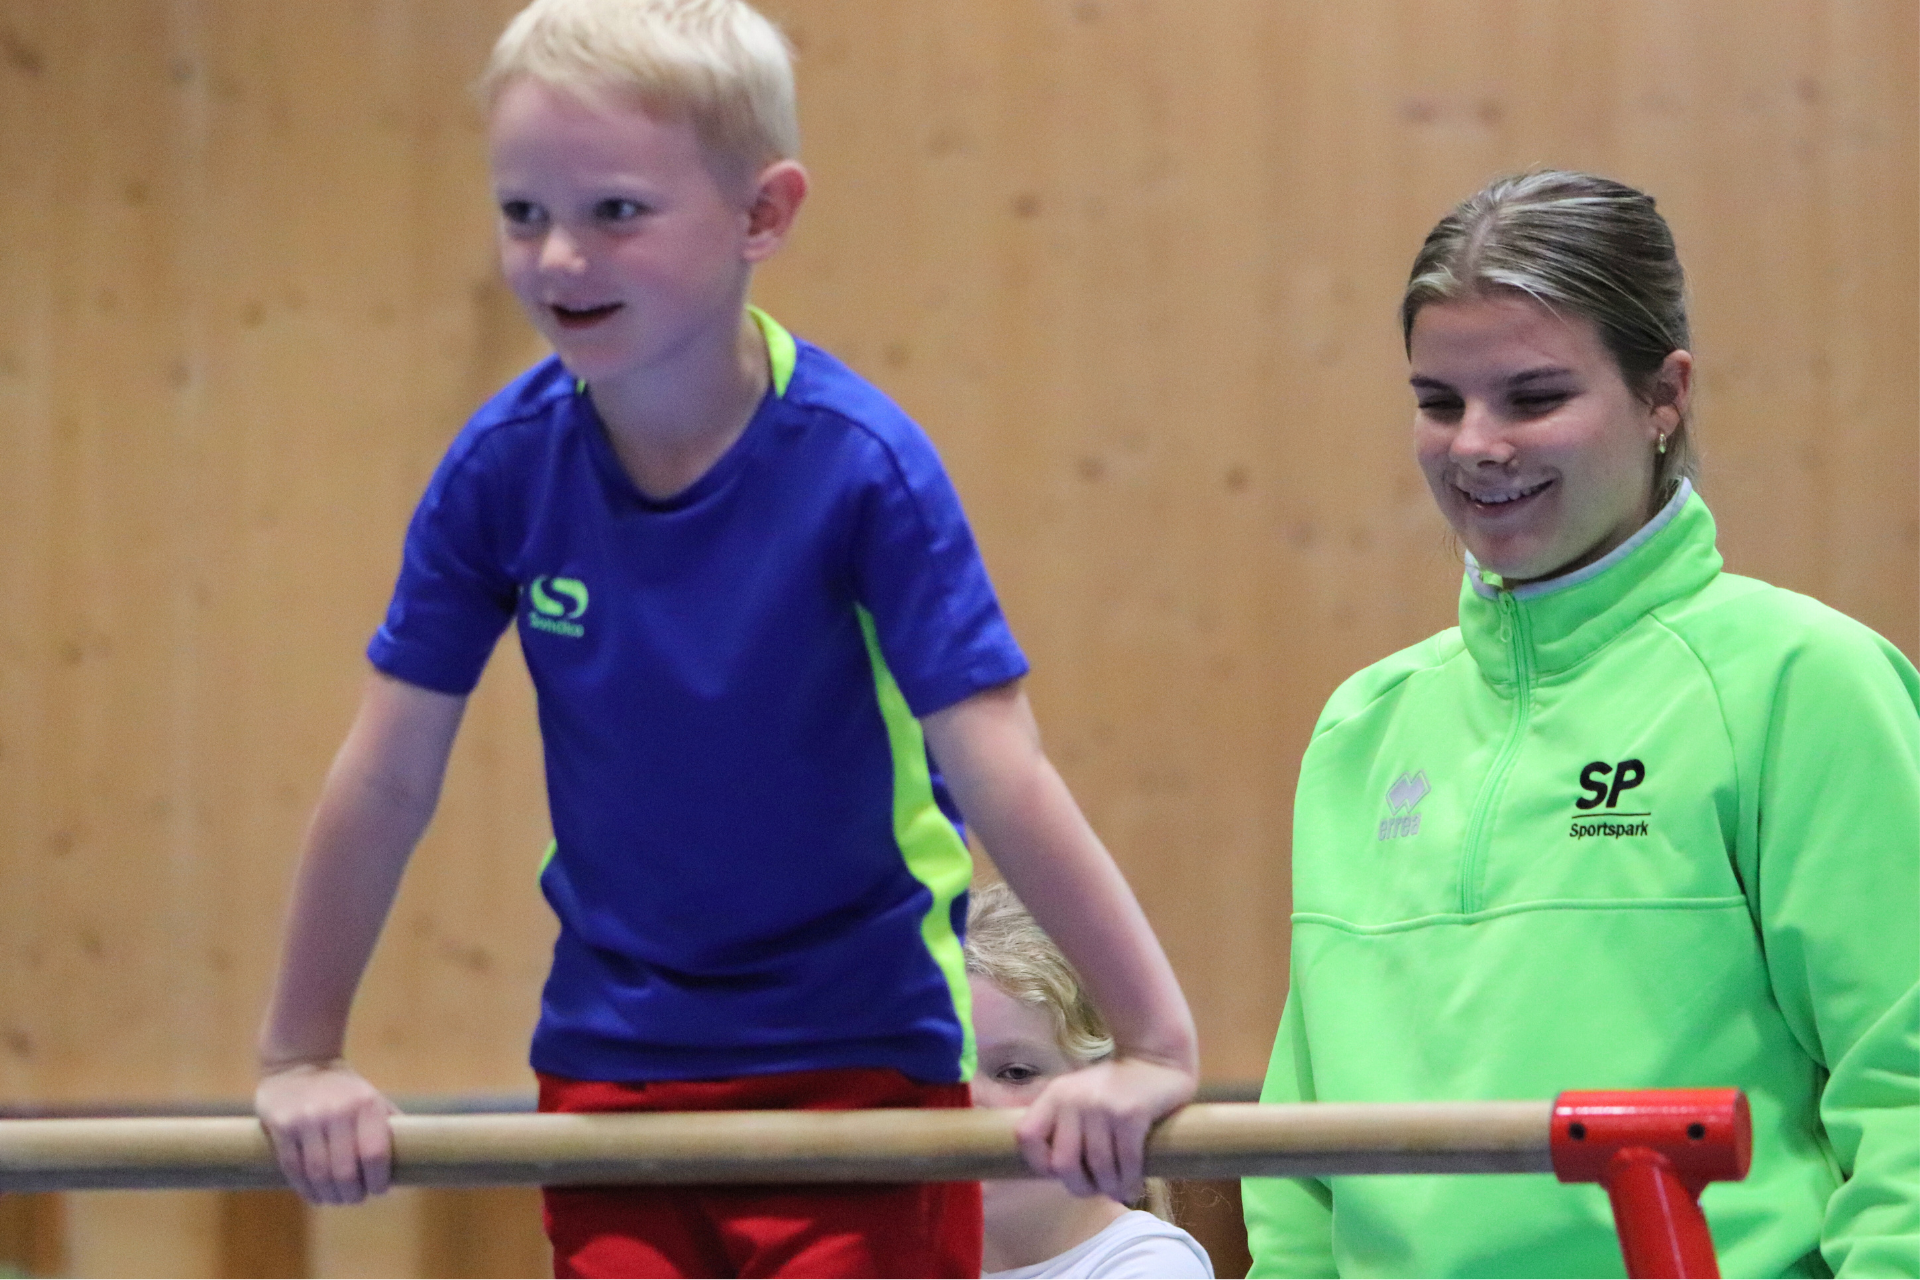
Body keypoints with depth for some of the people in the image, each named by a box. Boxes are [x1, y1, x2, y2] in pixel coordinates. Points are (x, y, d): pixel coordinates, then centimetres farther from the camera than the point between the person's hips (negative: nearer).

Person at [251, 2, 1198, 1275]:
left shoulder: (862, 467, -18)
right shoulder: (504, 467, -9)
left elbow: (1002, 776, -20)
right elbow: (388, 777, 0)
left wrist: (1153, 1043, -23)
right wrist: (301, 1054, 5)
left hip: (861, 1070, -3)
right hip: (609, 1067, 3)